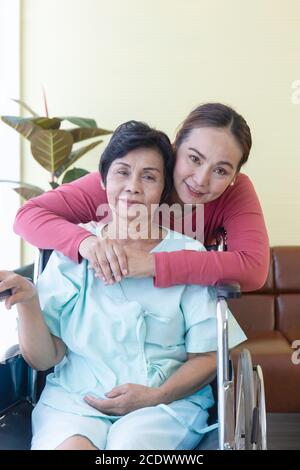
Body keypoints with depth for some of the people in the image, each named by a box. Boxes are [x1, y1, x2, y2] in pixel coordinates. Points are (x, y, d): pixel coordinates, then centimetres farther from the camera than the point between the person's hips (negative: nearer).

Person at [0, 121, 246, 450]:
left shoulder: (188, 255, 4)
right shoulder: (71, 252, 6)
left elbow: (206, 357, 4)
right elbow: (43, 358, 3)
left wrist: (155, 396, -12)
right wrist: (28, 302, -15)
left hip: (167, 401, 0)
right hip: (73, 399, 1)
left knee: (131, 443, -32)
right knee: (70, 444, -31)